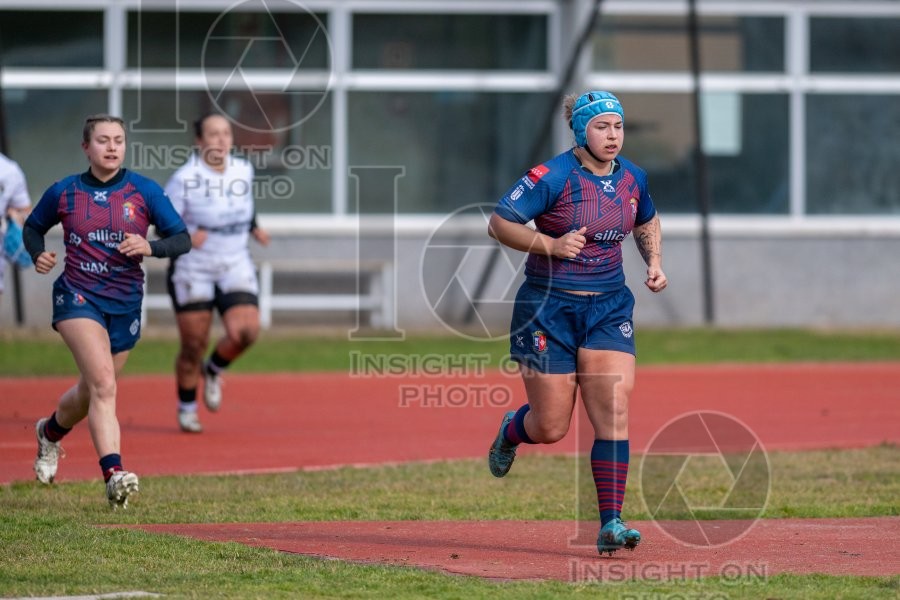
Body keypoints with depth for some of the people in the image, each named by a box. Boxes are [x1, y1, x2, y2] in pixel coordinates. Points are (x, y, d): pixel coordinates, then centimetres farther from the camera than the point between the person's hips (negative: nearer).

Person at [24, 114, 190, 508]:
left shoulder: (145, 192, -2)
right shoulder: (64, 193, 0)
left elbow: (182, 239, -1)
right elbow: (33, 227, 16)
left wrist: (150, 247, -21)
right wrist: (38, 254, -4)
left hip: (126, 303, 3)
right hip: (78, 296, -3)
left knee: (92, 393, 18)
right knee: (103, 383, -24)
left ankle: (50, 432, 51)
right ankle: (114, 475, -32)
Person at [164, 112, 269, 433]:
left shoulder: (243, 171, 1)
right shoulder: (185, 179, -14)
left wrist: (253, 227, 8)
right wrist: (185, 236, -27)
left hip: (236, 268, 3)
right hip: (193, 271, -3)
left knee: (245, 332, -17)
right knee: (194, 345, 1)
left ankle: (214, 370, 16)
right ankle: (186, 408, 25)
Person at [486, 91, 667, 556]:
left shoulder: (632, 178, 4)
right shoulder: (553, 177, -14)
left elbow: (647, 222, 25)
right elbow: (498, 224, -14)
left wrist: (654, 262, 7)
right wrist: (551, 245, -25)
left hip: (608, 307, 4)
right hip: (549, 308, -4)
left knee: (613, 414, -12)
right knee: (551, 427, 3)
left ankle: (610, 524, -11)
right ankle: (511, 430, 40)